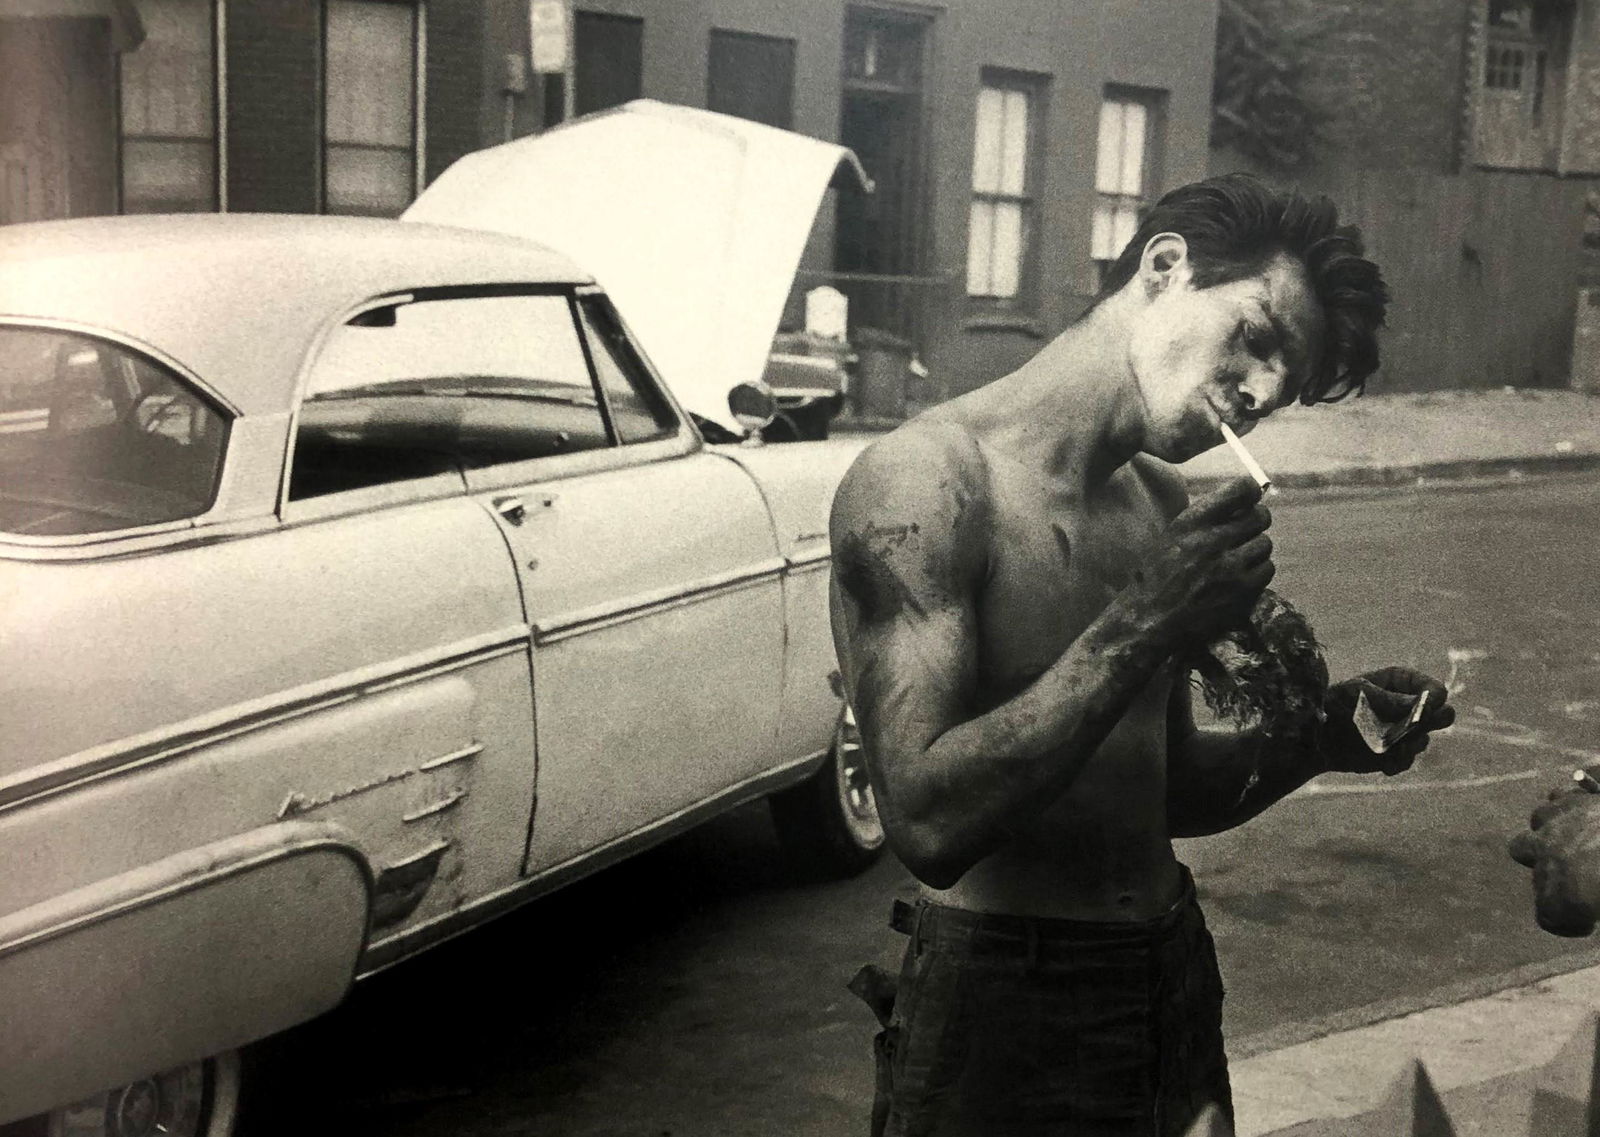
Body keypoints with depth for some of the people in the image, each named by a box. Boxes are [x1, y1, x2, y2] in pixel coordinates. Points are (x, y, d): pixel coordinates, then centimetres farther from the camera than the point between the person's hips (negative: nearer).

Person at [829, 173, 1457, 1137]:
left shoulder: (1165, 508, 7)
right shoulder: (927, 479, -18)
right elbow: (929, 822, -27)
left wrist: (1312, 742, -1)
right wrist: (1141, 628, -26)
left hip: (1174, 982, 8)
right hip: (998, 1011, -8)